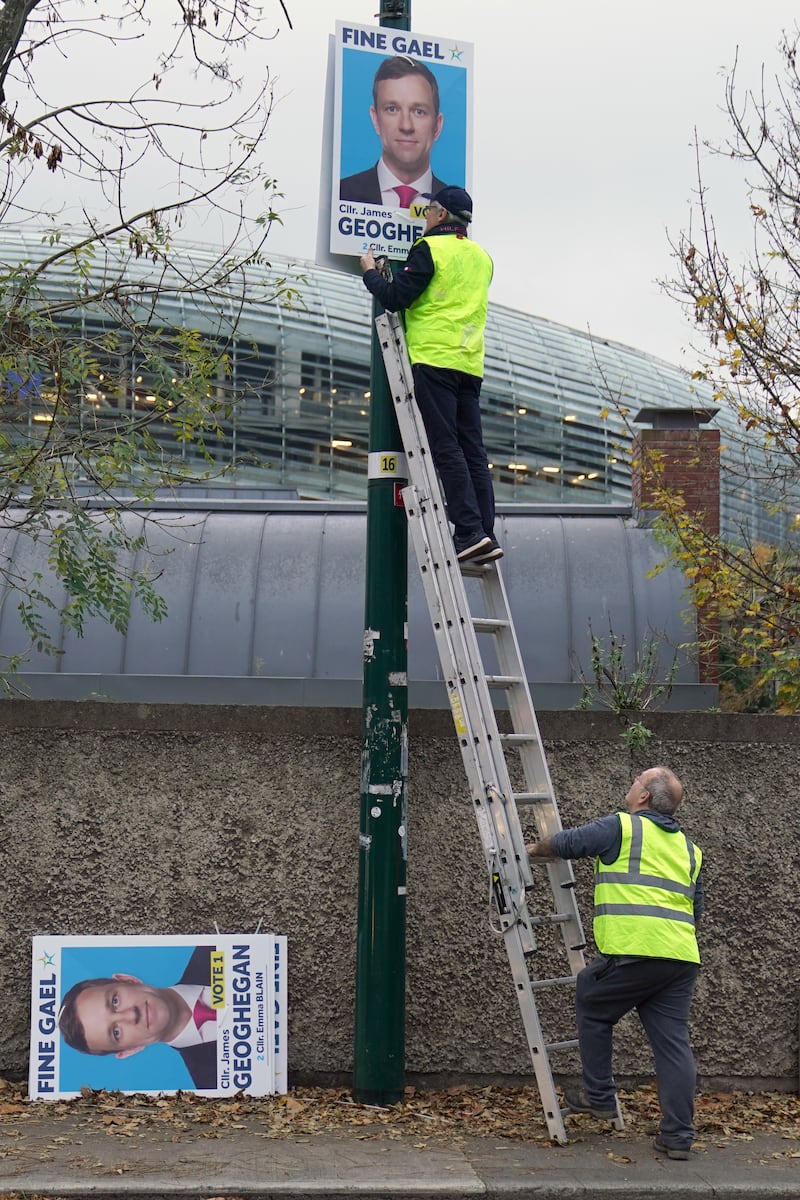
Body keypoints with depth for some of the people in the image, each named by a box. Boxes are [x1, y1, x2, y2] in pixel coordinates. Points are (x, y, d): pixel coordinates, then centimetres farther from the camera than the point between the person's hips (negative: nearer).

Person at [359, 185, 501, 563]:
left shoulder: (429, 248, -3)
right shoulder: (481, 256, 20)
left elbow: (396, 298, -8)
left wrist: (370, 272, 10)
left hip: (434, 358, -7)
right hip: (470, 364, 7)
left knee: (446, 448, -9)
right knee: (473, 451, 5)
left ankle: (469, 531, -17)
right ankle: (485, 535, 0)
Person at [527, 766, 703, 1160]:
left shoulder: (622, 827, 2)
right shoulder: (688, 848, 23)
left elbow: (564, 843, 11)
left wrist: (535, 849, 31)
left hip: (633, 950, -6)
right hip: (682, 957, 6)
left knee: (593, 1009, 16)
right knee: (673, 1041, 6)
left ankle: (599, 1096, 21)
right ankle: (678, 1135, 5)